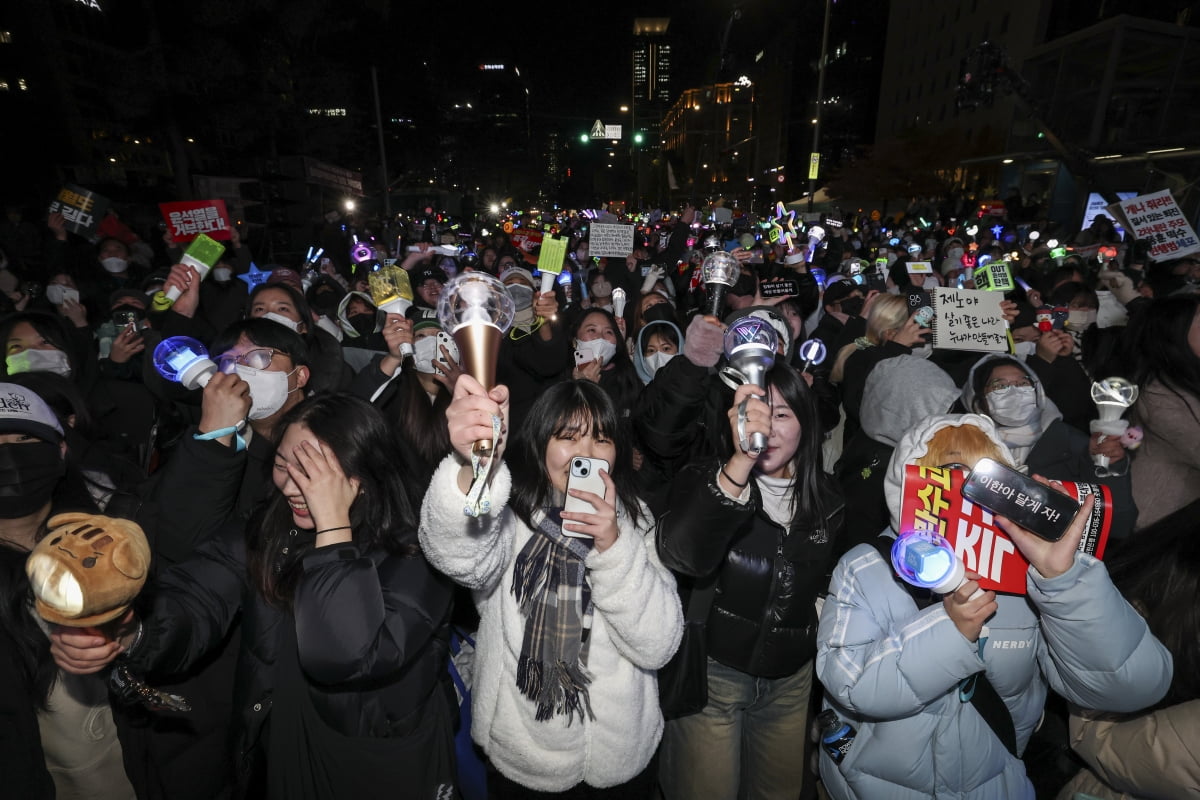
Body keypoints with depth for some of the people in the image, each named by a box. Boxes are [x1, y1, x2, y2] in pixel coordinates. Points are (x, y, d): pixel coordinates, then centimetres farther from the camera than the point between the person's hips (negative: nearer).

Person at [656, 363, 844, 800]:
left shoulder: (828, 497, -3)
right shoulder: (703, 478, -16)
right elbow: (682, 556, -39)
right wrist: (740, 461, -47)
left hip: (790, 679, 4)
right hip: (711, 673, -4)